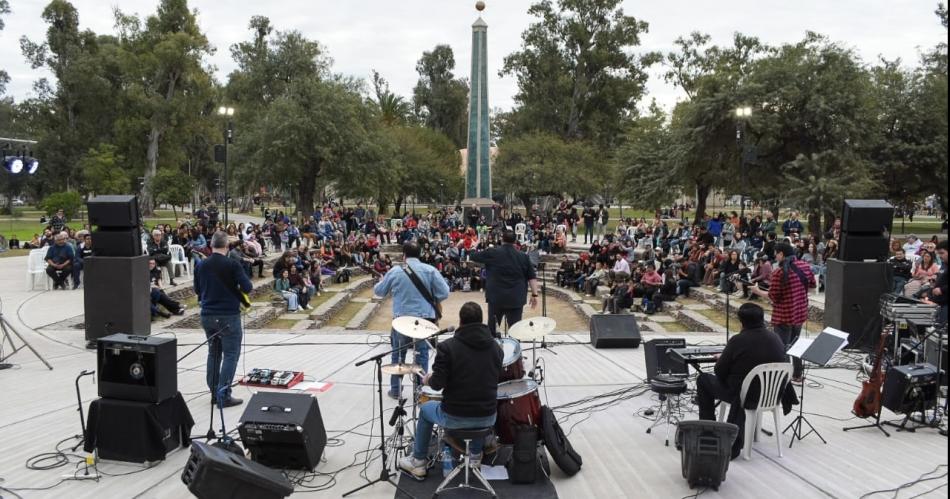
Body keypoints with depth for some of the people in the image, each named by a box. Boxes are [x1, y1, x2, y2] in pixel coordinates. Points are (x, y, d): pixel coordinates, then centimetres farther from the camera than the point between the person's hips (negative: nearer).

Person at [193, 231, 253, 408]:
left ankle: (214, 392, 21)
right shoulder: (232, 265, -13)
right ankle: (223, 395, -4)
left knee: (214, 353, 17)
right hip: (229, 315, -6)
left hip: (207, 315, 6)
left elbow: (197, 290, 15)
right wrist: (234, 287, 6)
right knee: (231, 355, 0)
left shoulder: (201, 265, 4)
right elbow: (247, 287, -15)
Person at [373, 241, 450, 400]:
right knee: (422, 354, 10)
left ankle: (396, 390, 24)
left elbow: (378, 291, 8)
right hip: (424, 319, 0)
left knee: (398, 354, 16)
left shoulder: (395, 271, -5)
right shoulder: (430, 270, -6)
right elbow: (444, 293, -7)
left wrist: (381, 282, 31)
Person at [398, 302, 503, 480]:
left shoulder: (448, 346, -13)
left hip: (454, 418, -3)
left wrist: (428, 380, 7)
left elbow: (437, 384, -15)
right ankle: (476, 456, 46)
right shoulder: (496, 347, 1)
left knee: (426, 409, 29)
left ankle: (418, 463, 37)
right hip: (488, 419, 4)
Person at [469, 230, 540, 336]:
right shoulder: (523, 257, 4)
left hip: (496, 297, 0)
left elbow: (473, 257, 10)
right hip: (516, 299, 1)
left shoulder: (492, 253, -2)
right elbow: (532, 277, 0)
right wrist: (534, 294, 3)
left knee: (492, 330, 13)